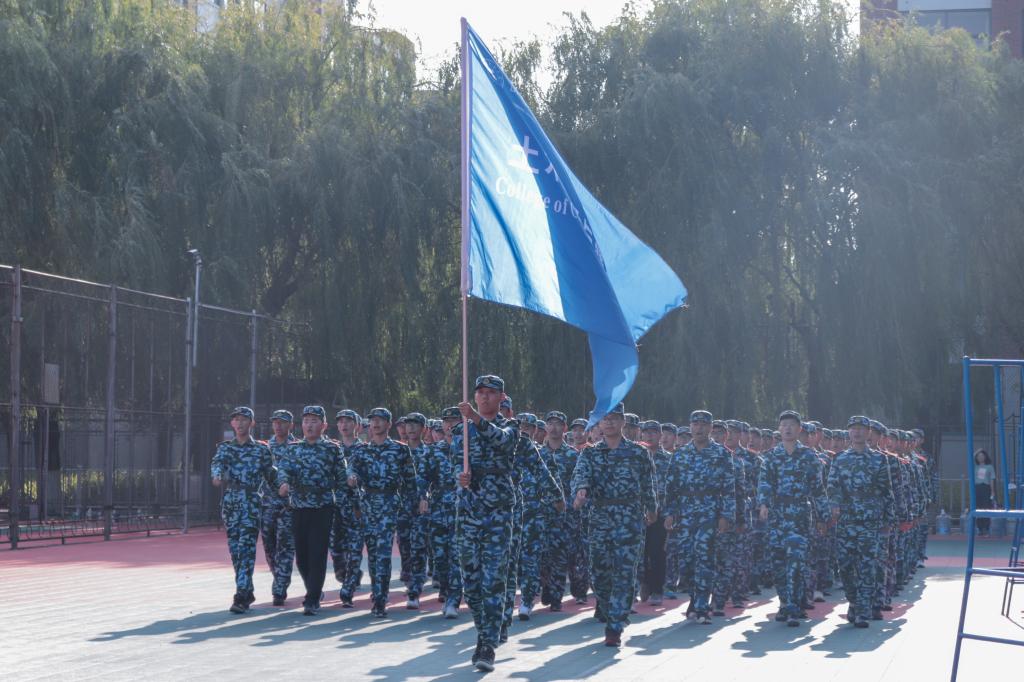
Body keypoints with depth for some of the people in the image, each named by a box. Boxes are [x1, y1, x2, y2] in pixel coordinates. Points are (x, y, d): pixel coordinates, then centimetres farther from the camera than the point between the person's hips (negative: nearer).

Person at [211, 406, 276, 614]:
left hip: (251, 503, -3)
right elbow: (217, 462, -9)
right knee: (235, 549, 7)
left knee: (246, 548, -12)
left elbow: (270, 475, 10)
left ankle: (241, 597, -17)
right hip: (229, 502, 3)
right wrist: (216, 475, -30)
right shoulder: (225, 447, 12)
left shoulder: (261, 449, 8)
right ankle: (247, 592, 19)